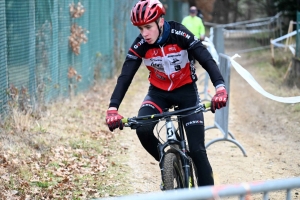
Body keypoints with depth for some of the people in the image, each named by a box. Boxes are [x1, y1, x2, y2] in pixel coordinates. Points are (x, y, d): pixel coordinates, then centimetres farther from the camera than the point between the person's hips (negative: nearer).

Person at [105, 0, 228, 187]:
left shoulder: (179, 34, -24)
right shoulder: (140, 45, -17)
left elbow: (207, 60, -30)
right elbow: (125, 77, -20)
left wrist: (220, 87, -47)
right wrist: (113, 108, -34)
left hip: (186, 90, -2)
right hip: (159, 92, 2)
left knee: (197, 149, -10)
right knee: (142, 129, -25)